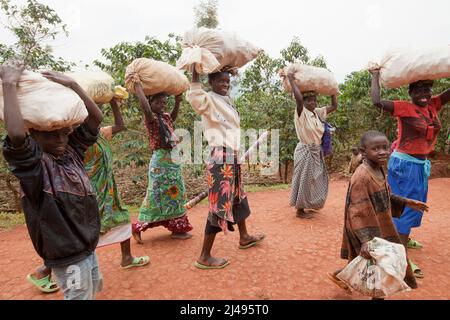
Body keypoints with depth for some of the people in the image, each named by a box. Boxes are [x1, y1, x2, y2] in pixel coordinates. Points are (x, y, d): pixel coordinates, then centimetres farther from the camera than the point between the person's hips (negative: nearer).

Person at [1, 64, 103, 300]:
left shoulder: (72, 152, -2)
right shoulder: (34, 164, -19)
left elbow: (96, 118, -6)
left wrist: (71, 84, -13)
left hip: (88, 245, 7)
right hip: (66, 255, -6)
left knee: (93, 289, 26)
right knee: (80, 295, 11)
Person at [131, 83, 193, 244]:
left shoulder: (165, 117, 10)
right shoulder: (151, 119, -14)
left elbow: (173, 117, 30)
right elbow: (146, 110, -35)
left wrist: (177, 101, 16)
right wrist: (139, 88, -26)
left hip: (171, 159, 9)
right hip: (161, 161, -9)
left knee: (174, 193, 14)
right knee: (157, 195, -2)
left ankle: (177, 228, 26)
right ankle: (138, 227, 13)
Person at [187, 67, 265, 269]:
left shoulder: (226, 101, 16)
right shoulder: (209, 99, -11)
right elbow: (195, 99, -34)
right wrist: (195, 72, -32)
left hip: (232, 158, 10)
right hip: (221, 158, -10)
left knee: (238, 197, 22)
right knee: (219, 204, -6)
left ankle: (244, 238, 43)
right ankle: (204, 257, 6)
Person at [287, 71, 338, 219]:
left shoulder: (319, 112, 6)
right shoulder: (301, 113, -15)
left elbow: (334, 106, 12)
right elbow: (298, 98, -33)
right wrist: (291, 79, -25)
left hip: (317, 151, 8)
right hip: (305, 151, -8)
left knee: (315, 180, 17)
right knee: (304, 180, 1)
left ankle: (308, 205, 35)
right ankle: (300, 210, 15)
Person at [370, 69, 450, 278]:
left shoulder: (433, 105, 4)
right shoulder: (404, 108, -16)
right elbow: (377, 101, -29)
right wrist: (375, 76, -17)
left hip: (422, 164, 8)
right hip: (405, 164, -8)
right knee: (406, 207, -5)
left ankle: (404, 237, 42)